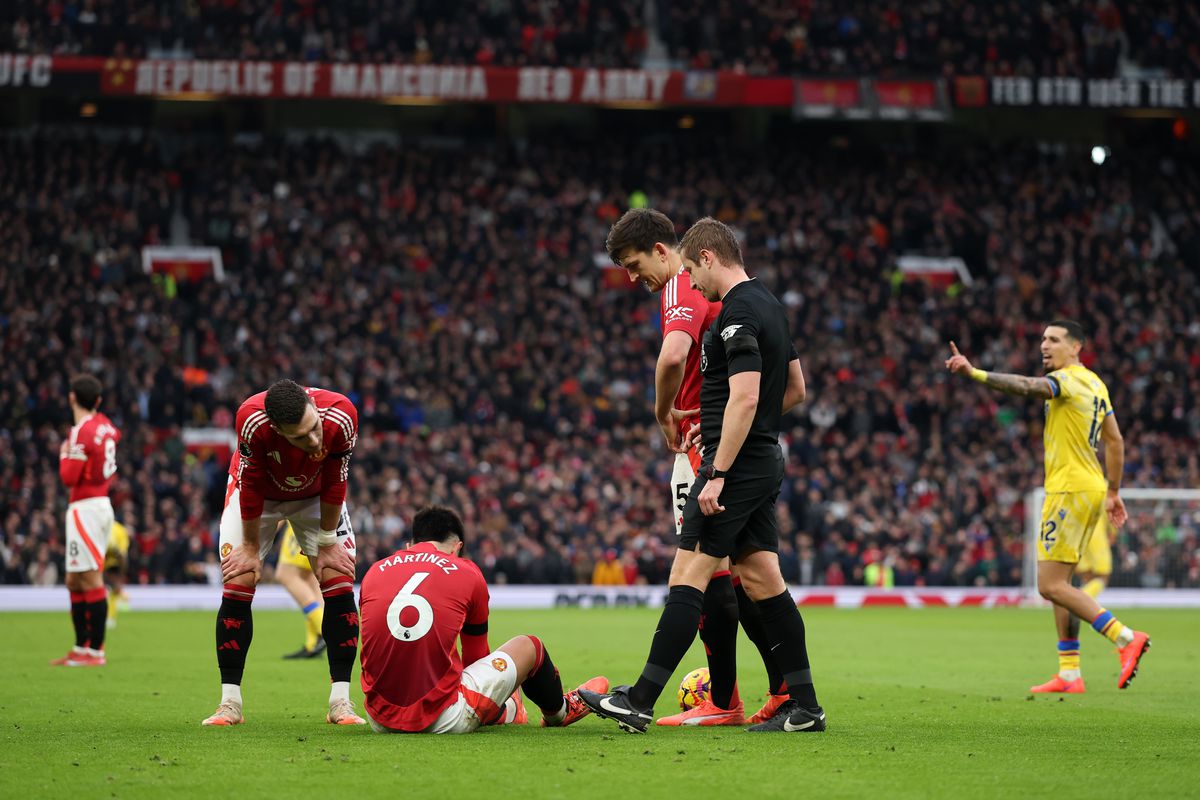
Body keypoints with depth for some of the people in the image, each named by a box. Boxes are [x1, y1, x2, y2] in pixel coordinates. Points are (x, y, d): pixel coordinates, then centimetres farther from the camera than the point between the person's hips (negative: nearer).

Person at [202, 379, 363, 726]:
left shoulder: (341, 417, -38)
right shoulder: (253, 420, -41)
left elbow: (333, 485, -20)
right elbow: (251, 486, -24)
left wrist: (327, 544, -9)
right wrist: (250, 547, -12)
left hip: (315, 497, 1)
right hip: (260, 495, -1)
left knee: (339, 584, -9)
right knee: (237, 586, -10)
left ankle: (341, 702, -4)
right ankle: (230, 703, -2)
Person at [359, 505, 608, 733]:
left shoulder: (373, 572, 9)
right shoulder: (467, 574, 2)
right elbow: (477, 655, 16)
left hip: (381, 722, 4)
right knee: (528, 647, 19)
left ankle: (502, 711, 60)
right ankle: (557, 712, 49)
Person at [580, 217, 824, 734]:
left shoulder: (738, 313, -16)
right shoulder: (768, 306, 15)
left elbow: (745, 398, -24)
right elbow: (795, 388, 22)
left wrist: (718, 473, -24)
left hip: (737, 463, -10)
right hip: (765, 462, 10)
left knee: (688, 573, -10)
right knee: (762, 580, 9)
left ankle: (640, 702, -11)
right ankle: (803, 705, 8)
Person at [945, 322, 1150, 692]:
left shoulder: (1070, 379, -13)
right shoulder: (1095, 384, 16)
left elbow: (1025, 386, -32)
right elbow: (1115, 441, 21)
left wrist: (973, 373, -43)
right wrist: (1113, 492, 25)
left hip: (1071, 490, -10)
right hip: (1092, 489, 10)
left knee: (1050, 585, -9)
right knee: (1059, 582, 12)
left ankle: (1126, 638, -13)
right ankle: (1069, 675, 10)